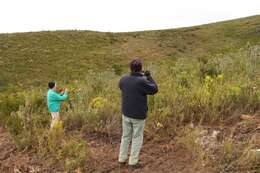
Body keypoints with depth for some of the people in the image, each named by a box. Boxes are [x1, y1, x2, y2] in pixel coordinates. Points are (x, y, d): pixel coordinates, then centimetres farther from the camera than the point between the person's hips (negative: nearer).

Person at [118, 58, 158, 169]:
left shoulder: (123, 79, -6)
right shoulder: (142, 81, -23)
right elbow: (154, 90, -10)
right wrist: (149, 77, 1)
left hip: (126, 114, 5)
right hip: (138, 116, -5)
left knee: (125, 137, 20)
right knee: (137, 139, 12)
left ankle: (122, 160, 30)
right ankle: (133, 162, 21)